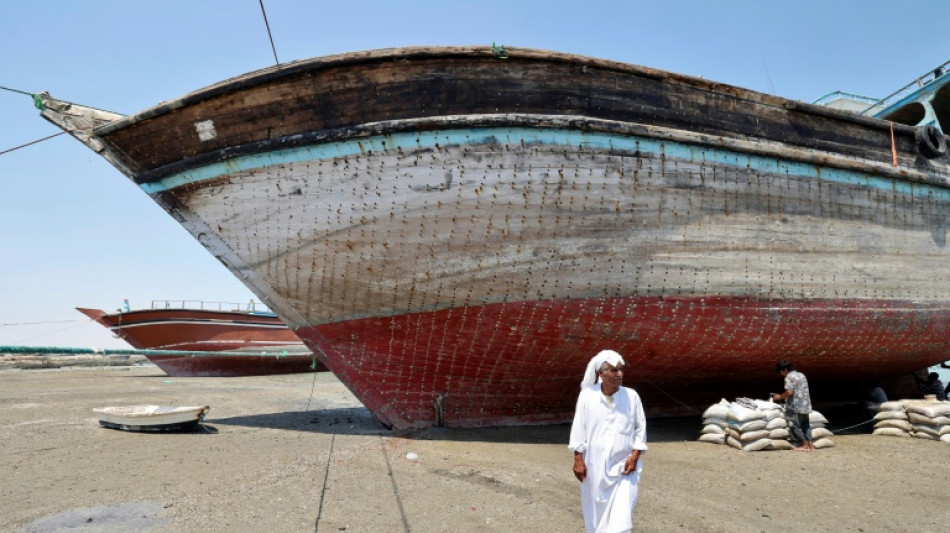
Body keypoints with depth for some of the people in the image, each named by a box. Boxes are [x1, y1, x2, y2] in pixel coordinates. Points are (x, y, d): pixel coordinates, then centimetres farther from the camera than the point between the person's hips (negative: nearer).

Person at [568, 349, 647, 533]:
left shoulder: (631, 396, -7)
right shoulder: (587, 396, -9)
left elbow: (640, 428, 3)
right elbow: (578, 428, -3)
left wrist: (635, 455, -6)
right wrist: (578, 459, -5)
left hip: (623, 466, 0)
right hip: (595, 465, 1)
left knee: (621, 516, -7)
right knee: (596, 512, 15)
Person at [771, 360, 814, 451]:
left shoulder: (789, 376, -9)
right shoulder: (801, 375, 18)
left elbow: (789, 392, -19)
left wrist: (779, 397, -5)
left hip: (795, 407, -9)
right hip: (806, 406, 9)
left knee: (794, 425, -1)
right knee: (805, 425, 13)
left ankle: (805, 444, 2)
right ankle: (810, 445, 11)